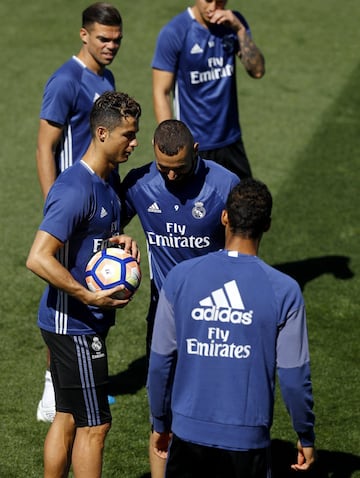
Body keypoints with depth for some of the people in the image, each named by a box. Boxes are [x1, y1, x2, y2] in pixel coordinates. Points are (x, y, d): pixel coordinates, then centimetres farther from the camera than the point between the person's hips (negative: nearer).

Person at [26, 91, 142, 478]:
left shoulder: (104, 183, 9)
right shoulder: (76, 190, -22)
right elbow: (38, 258, -29)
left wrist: (118, 241, 3)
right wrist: (90, 297, -26)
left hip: (82, 322, 10)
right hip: (73, 324, -10)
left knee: (68, 417, 16)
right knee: (94, 424, -3)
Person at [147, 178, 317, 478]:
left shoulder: (180, 277, -4)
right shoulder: (284, 291, -9)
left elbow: (160, 361, 2)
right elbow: (294, 376, -5)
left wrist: (161, 423, 16)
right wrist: (306, 438, 9)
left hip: (188, 432, 2)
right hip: (247, 441, -1)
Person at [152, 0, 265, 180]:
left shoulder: (232, 22, 1)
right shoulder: (173, 33, -13)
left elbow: (257, 70, -8)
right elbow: (161, 93, -11)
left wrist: (240, 29, -20)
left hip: (231, 140, 5)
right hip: (194, 146, -5)